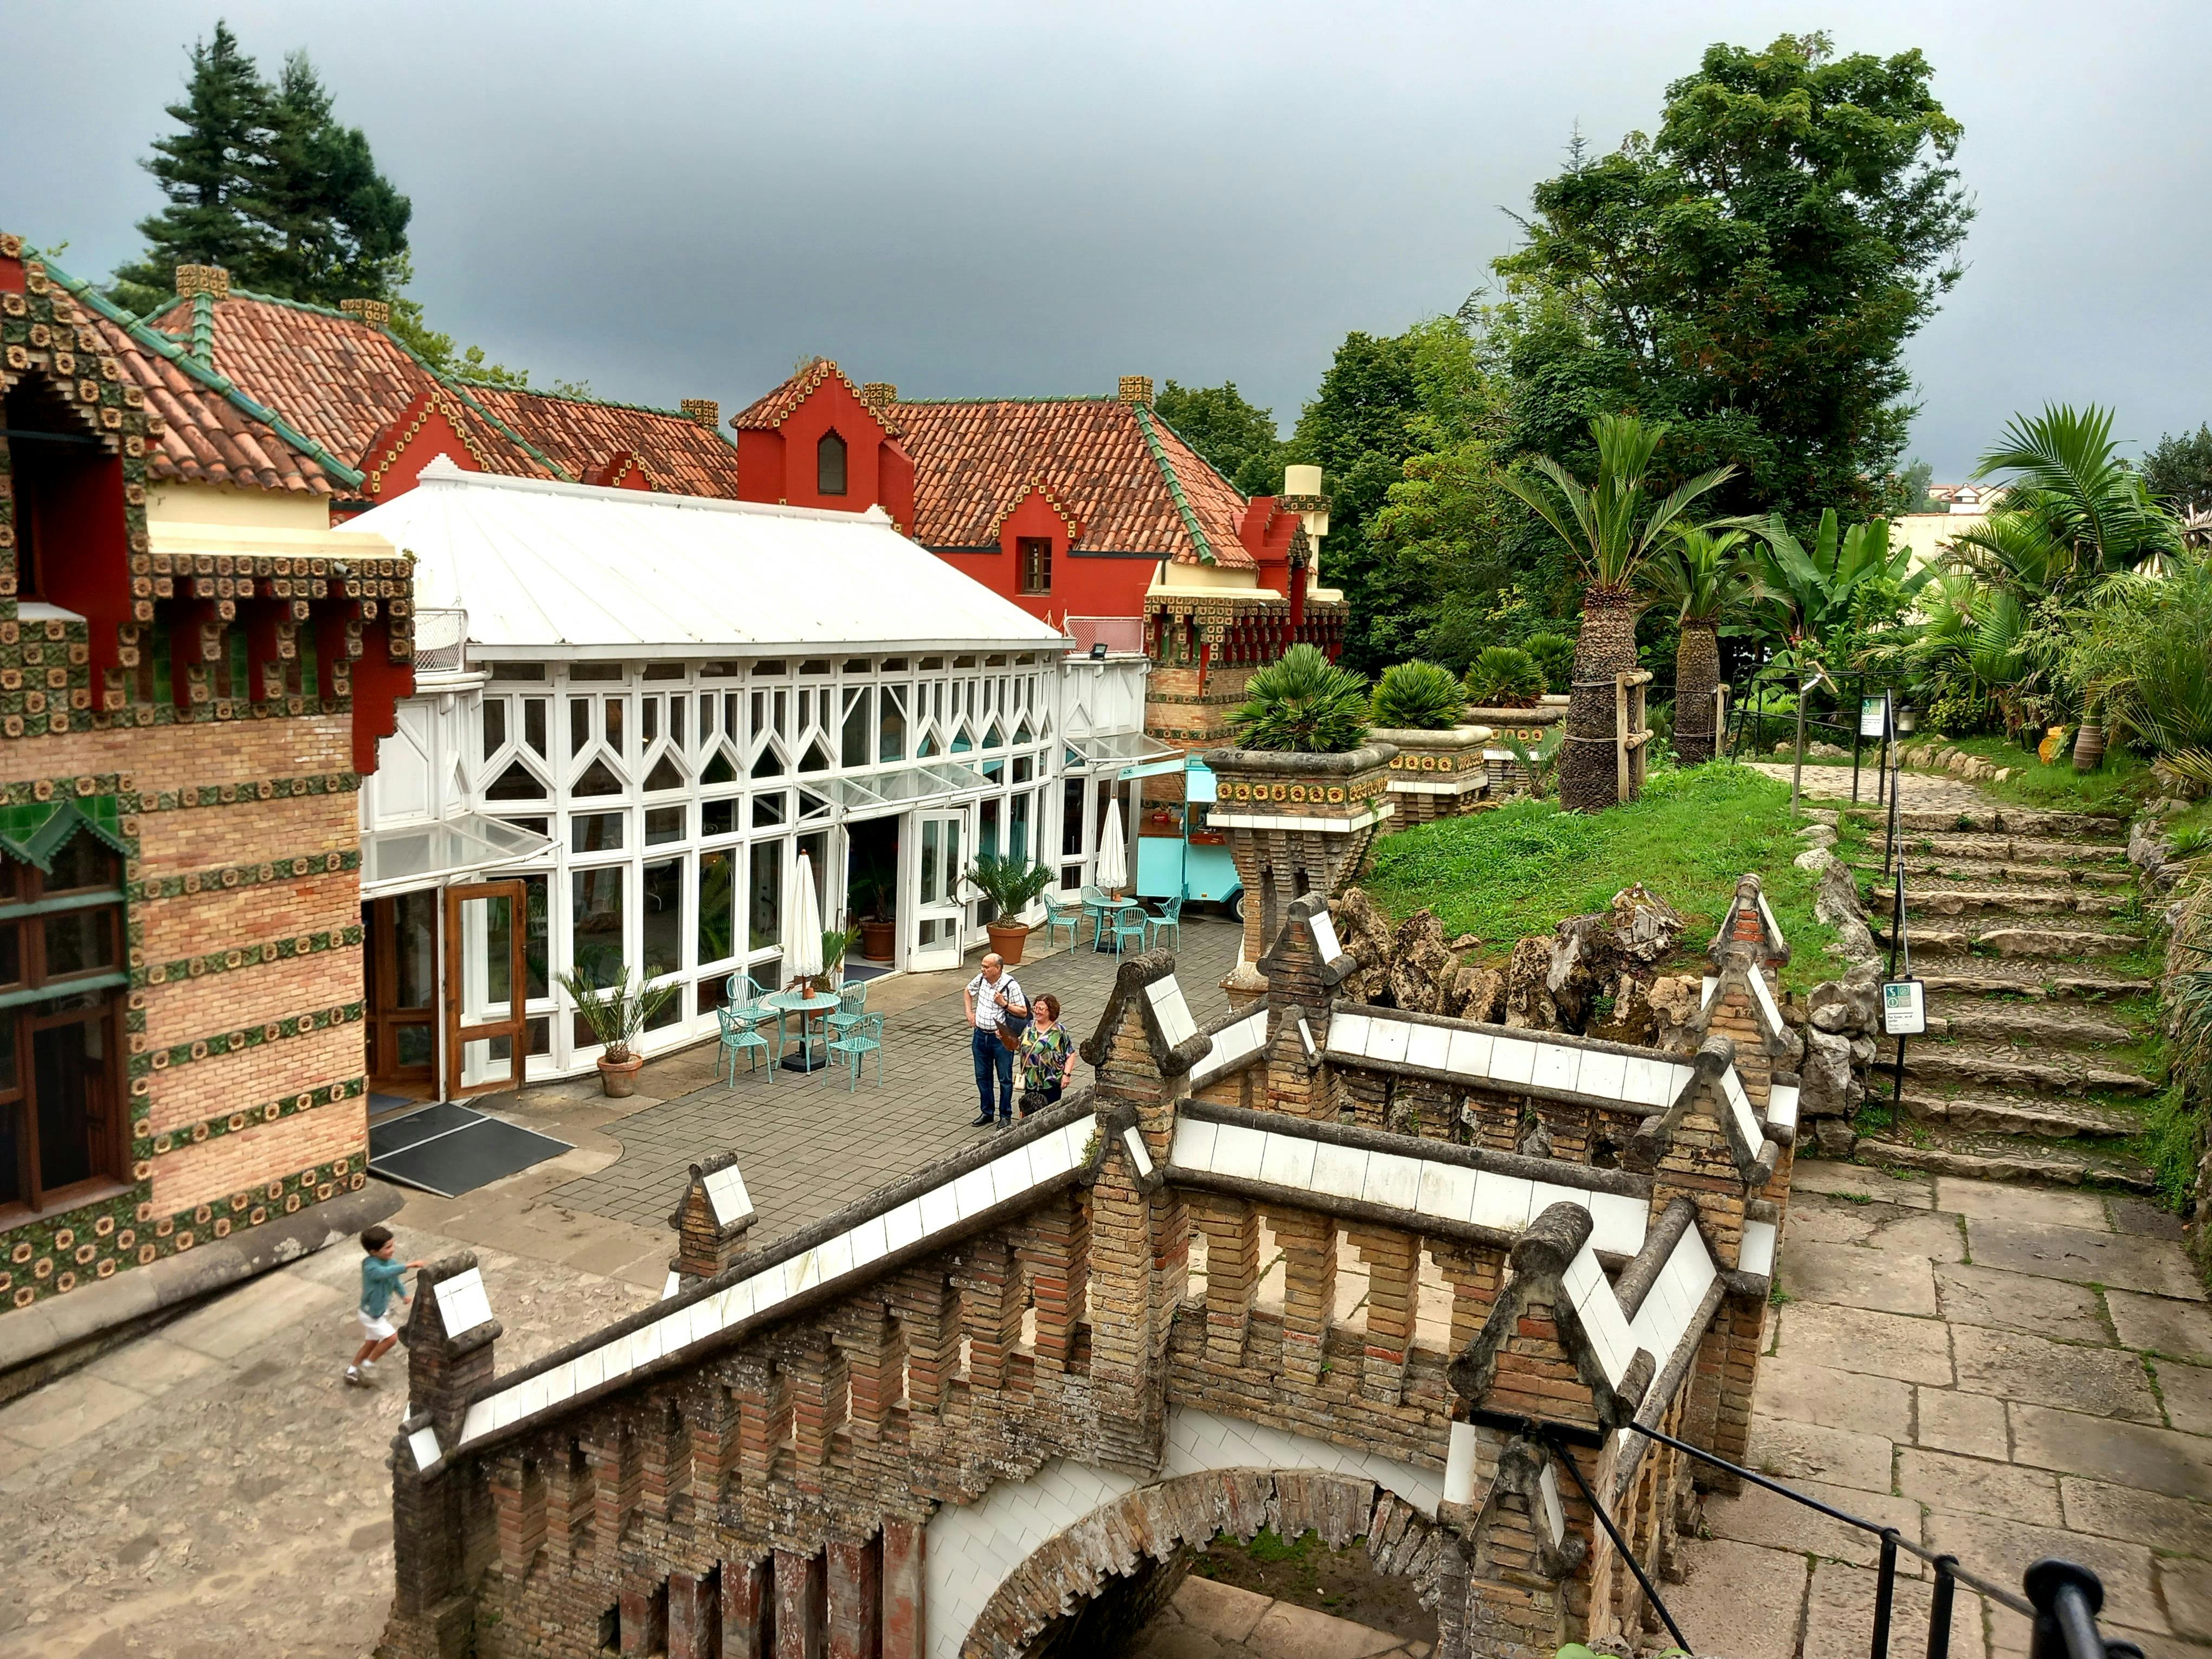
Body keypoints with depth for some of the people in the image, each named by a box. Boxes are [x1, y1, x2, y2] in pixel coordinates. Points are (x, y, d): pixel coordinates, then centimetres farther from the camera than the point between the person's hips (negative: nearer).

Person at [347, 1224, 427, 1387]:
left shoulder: (389, 1262, -5)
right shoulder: (370, 1266, -32)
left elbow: (394, 1279, 16)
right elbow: (385, 1272, -54)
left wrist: (403, 1294, 22)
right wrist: (409, 1265, -60)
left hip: (379, 1311, 9)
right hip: (371, 1314, -9)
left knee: (372, 1343, 22)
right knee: (392, 1337, -8)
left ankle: (352, 1372, 40)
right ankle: (368, 1365, 12)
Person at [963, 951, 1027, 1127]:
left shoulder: (1011, 985, -17)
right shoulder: (981, 979, -2)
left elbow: (1024, 1013, -13)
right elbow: (968, 991, 20)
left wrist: (1004, 1004, -23)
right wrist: (969, 1011, 9)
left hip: (1001, 1038, -5)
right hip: (980, 1035, 5)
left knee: (1005, 1078, 7)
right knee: (982, 1076, 15)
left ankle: (1005, 1115, 20)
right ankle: (987, 1112, 30)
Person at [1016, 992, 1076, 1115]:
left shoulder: (1059, 1031, -9)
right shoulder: (1030, 1026, 6)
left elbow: (1071, 1054, -7)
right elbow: (1019, 1045, 17)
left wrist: (1067, 1074, -16)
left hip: (1051, 1084, -5)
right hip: (1031, 1082, 5)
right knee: (1029, 1113, 13)